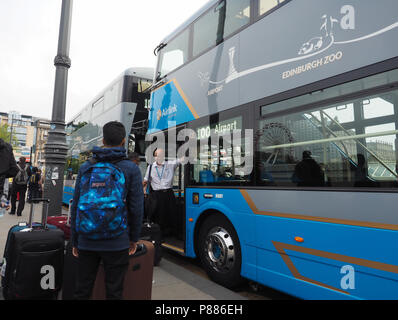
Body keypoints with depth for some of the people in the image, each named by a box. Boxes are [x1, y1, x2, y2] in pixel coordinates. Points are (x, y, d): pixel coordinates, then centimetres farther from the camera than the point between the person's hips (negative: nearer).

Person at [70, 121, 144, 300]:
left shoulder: (85, 168, 4)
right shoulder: (131, 169, -5)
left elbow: (75, 206, 5)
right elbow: (136, 208, -6)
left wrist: (75, 241, 14)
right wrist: (134, 238, 7)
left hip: (86, 242, 3)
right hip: (116, 243, -3)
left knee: (82, 291, 17)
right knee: (113, 292, 10)